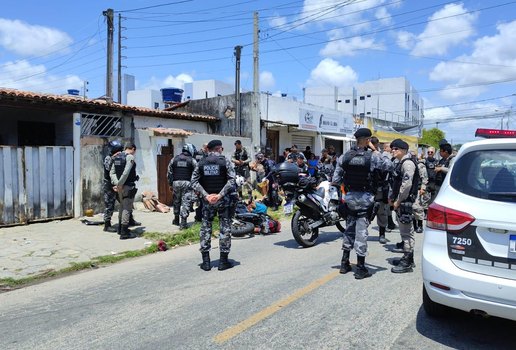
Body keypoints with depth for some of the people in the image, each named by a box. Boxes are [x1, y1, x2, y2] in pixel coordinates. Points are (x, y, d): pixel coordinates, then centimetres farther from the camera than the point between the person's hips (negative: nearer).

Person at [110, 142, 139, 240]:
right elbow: (126, 173, -24)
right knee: (127, 208, -3)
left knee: (122, 207, 20)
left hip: (121, 187, 8)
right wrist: (119, 185, -17)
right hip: (128, 186, -8)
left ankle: (121, 228, 32)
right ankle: (124, 233, -1)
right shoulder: (130, 157, -13)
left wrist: (116, 183, -4)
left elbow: (112, 172, 6)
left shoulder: (117, 157, 12)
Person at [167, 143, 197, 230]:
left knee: (176, 201, 18)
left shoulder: (174, 159, 9)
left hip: (176, 183, 4)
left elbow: (169, 173, 9)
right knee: (186, 202, -2)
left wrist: (170, 184, 16)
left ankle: (176, 220, 32)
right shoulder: (192, 160, -1)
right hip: (187, 183, -4)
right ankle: (183, 223, -7)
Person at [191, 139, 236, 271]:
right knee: (225, 228, 5)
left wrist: (206, 195, -8)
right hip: (223, 200, -3)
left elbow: (194, 181, -3)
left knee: (205, 228, 10)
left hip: (207, 200, 3)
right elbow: (231, 180, -14)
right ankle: (223, 261, 8)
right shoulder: (225, 161, -3)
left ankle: (206, 261, 11)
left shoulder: (201, 163, 5)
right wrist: (220, 195, -15)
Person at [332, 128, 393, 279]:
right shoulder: (372, 156, -12)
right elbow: (389, 165, 1)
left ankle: (345, 263, 24)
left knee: (349, 229, 16)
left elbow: (335, 180, -3)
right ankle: (360, 268, 8)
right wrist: (376, 151, 2)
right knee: (361, 231, 1)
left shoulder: (344, 156, -2)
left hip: (349, 197, 4)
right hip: (365, 198, -4)